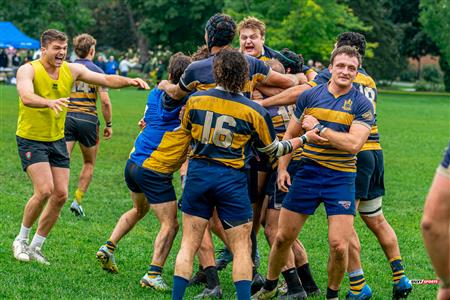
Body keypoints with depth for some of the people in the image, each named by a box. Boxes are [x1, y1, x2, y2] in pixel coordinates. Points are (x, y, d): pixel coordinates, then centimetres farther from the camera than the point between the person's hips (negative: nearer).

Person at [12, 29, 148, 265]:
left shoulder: (72, 70, 0)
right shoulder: (28, 70, -17)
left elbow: (106, 80, 1)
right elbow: (26, 96, -37)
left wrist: (130, 81, -19)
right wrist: (49, 102, -57)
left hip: (57, 140, 6)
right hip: (31, 139, -6)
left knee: (61, 195, 0)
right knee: (44, 190, -20)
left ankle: (35, 248, 14)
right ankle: (21, 240, 1)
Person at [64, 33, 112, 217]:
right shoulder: (96, 71, -2)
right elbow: (105, 101, -8)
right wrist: (108, 124, 4)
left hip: (67, 118, 2)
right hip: (88, 120, -2)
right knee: (89, 164, 18)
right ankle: (77, 200, 12)